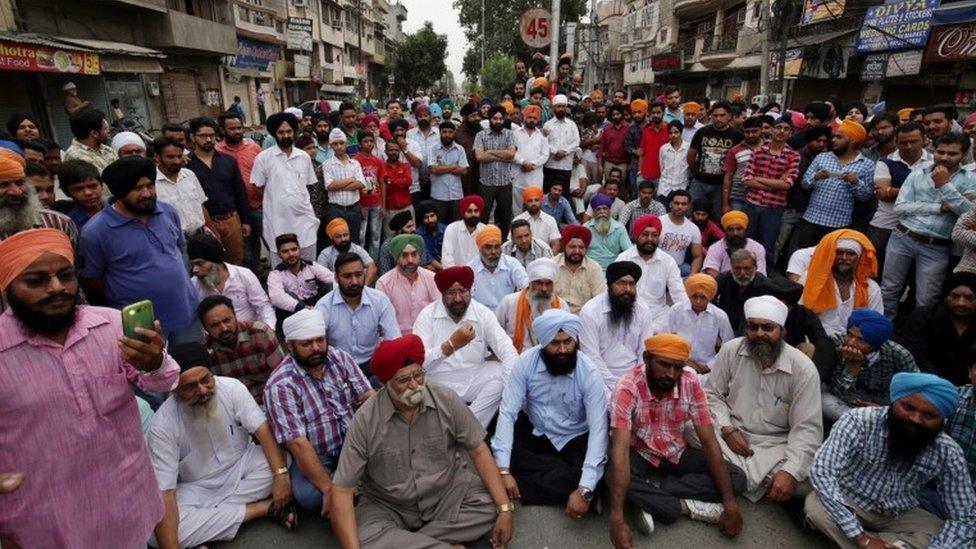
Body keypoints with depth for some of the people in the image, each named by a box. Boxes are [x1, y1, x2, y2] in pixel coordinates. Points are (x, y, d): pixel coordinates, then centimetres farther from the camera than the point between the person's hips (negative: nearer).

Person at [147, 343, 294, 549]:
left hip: (242, 465, 1)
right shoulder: (163, 425, -23)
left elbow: (263, 430, -20)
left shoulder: (232, 387, -19)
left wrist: (281, 474, -33)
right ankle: (265, 507, -21)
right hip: (198, 488, -1)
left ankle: (209, 511, -15)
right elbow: (164, 492, -26)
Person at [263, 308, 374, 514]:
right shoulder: (279, 386, -18)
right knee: (310, 495, -32)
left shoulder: (341, 358, -3)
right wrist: (329, 489, -29)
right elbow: (298, 444, -23)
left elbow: (369, 397, -7)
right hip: (313, 457, -3)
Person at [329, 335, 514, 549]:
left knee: (491, 505, -21)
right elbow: (342, 490, -17)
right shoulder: (365, 420, -19)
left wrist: (504, 509, -16)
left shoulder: (446, 399, -14)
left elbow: (478, 450, -8)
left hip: (448, 492, 2)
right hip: (388, 506, -1)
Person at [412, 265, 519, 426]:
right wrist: (451, 344, -31)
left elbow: (508, 352, -13)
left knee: (502, 372, -22)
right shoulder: (427, 316, -9)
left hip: (473, 381, 3)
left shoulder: (483, 314, -4)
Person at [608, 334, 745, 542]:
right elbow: (620, 450, -36)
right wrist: (617, 519, -42)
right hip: (640, 453, -4)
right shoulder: (628, 386, -29)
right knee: (613, 479, -35)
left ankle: (649, 499, -19)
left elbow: (708, 441, -15)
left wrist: (730, 503, -19)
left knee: (737, 478, -15)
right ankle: (686, 506, -17)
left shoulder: (690, 382, -19)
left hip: (677, 452, 4)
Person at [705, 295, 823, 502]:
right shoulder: (731, 350, -6)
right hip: (732, 433, 1)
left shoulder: (803, 368, -12)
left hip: (775, 444, -1)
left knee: (806, 478, -29)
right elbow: (712, 393, 3)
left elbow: (807, 428, -14)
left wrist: (791, 471, -27)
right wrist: (727, 429, -15)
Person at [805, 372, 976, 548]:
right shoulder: (859, 421, -27)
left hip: (899, 515, 4)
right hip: (848, 503, -4)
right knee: (816, 506, -32)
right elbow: (821, 472, -35)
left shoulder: (948, 453, -14)